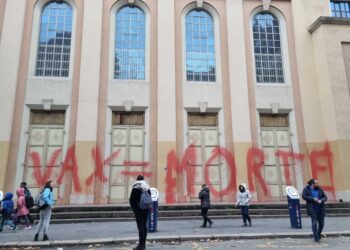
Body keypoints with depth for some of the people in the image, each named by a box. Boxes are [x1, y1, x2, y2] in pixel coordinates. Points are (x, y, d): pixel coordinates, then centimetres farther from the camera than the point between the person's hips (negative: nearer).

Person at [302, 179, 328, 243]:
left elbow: (325, 197, 5)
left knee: (321, 223, 7)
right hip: (312, 209, -4)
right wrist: (313, 198, -18)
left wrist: (321, 200, -15)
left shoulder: (319, 189, 7)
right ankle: (316, 238, 2)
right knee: (314, 223, -8)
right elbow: (304, 196, -13)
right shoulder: (306, 189, -2)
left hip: (320, 209, 4)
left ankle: (318, 235, 31)